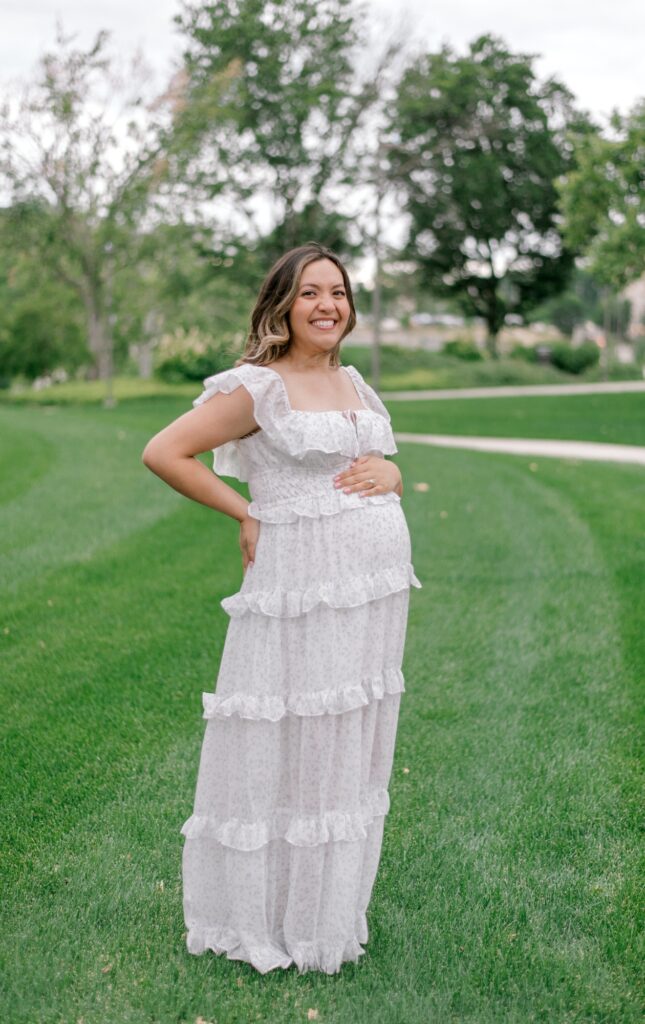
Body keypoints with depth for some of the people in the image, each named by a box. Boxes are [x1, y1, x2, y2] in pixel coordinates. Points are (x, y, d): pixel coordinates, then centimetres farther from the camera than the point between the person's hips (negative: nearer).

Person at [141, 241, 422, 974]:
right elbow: (162, 453, -9)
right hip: (303, 590, -7)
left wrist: (387, 473, -1)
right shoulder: (259, 388, -7)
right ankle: (264, 917, 19)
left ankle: (333, 907, 32)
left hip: (375, 585, 7)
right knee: (286, 749, 1)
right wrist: (245, 513, -6)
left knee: (352, 749, 15)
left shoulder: (353, 383, 14)